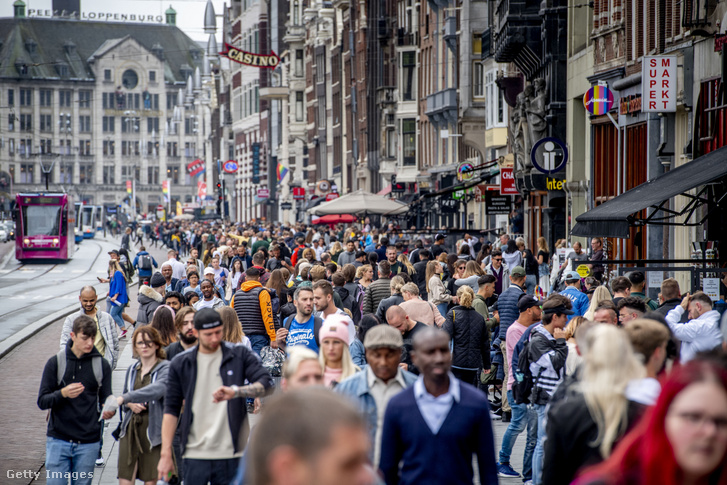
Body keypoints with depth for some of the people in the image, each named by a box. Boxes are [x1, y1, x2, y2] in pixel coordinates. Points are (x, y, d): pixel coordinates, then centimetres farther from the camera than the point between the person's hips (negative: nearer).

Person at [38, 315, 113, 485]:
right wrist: (63, 394, -22)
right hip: (58, 440, -1)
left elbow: (106, 398, 4)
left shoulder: (102, 365, 4)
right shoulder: (55, 363, 0)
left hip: (89, 442, 1)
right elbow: (42, 401, -2)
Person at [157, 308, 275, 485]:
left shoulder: (240, 355, 4)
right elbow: (171, 409, 7)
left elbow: (266, 384, -7)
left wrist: (235, 391, -25)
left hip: (230, 452, 0)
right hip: (195, 455, 0)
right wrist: (166, 454, 0)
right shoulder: (181, 363, 6)